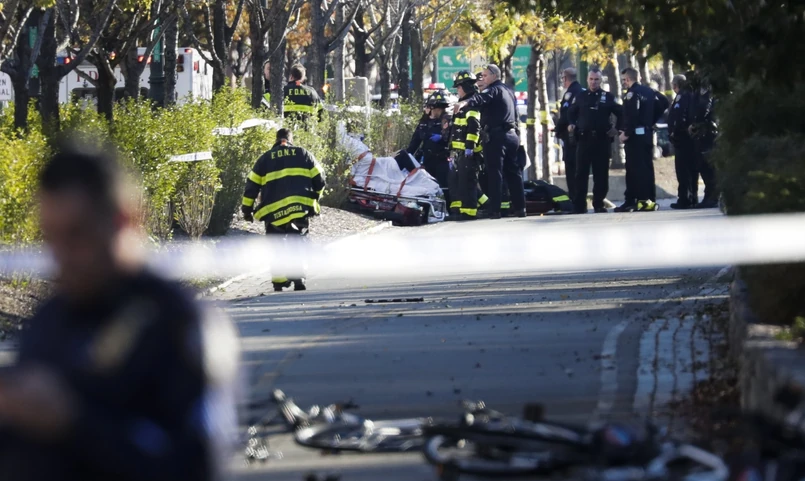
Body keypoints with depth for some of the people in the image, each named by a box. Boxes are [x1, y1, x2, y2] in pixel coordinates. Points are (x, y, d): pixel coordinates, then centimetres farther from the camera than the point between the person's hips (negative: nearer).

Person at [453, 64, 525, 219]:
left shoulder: (493, 90, -8)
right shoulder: (509, 91, 22)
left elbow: (480, 99, -30)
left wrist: (464, 103, -44)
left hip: (496, 136, -9)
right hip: (512, 135, 9)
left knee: (495, 173, -9)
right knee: (513, 173, 12)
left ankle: (494, 210, -12)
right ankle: (519, 207, 12)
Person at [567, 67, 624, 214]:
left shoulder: (608, 97, 5)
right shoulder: (580, 96, 9)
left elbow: (621, 113, 12)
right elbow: (571, 113, 18)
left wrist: (617, 128, 2)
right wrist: (571, 124, 0)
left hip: (602, 140, 0)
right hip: (584, 139, 0)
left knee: (601, 174, 2)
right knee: (581, 173, -3)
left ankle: (599, 204, 9)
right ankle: (579, 205, -3)